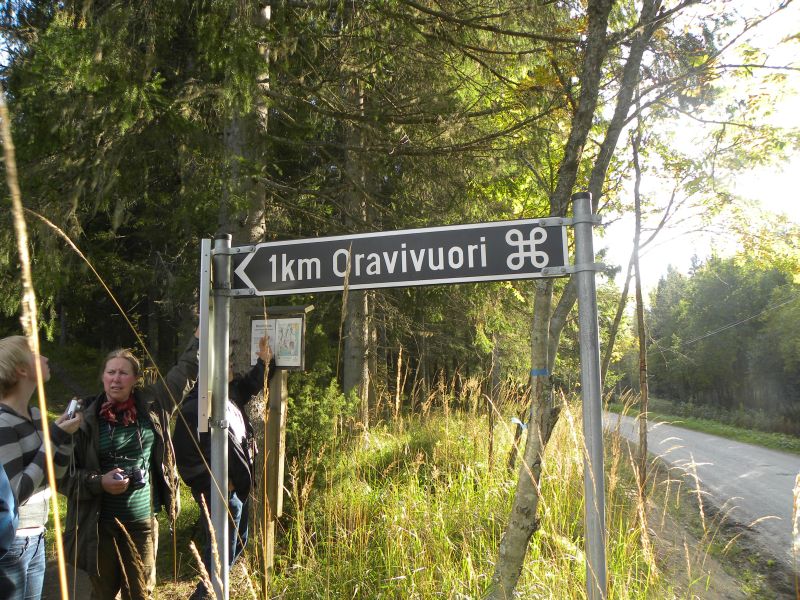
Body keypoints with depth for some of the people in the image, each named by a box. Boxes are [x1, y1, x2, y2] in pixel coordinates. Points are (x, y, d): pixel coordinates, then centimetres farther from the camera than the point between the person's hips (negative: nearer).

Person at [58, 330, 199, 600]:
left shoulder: (151, 405, -1)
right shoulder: (85, 417, -10)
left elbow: (184, 372, 12)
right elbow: (63, 474, -5)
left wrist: (200, 336, 15)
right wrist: (99, 482, -20)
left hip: (143, 522, 2)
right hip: (100, 525, -2)